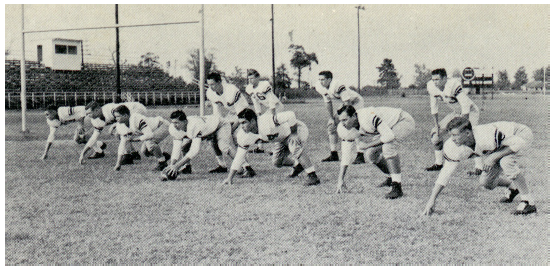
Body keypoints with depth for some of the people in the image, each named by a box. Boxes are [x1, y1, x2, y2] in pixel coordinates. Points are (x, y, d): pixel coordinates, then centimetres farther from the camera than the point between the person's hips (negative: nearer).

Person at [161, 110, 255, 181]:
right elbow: (176, 149, -17)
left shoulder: (194, 125, -43)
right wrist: (172, 165, -32)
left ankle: (247, 168, -28)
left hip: (220, 126, -7)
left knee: (224, 146, -32)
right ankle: (187, 167, 17)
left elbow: (195, 150, -46)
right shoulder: (173, 129, -21)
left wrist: (177, 165, -48)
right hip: (205, 132, 7)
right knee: (183, 145, -7)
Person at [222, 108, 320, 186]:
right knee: (277, 162, 4)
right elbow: (239, 156, -5)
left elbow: (290, 115, -38)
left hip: (297, 129, -8)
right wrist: (229, 178, -5)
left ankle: (313, 176, -28)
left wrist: (293, 133, -28)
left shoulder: (267, 121, -40)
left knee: (295, 148, -35)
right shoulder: (244, 136, -16)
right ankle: (298, 166, 33)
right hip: (282, 137, 8)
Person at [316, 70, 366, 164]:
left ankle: (360, 156, -19)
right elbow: (328, 103, 5)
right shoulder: (321, 88, -8)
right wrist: (332, 118, 3)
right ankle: (334, 155, 11)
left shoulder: (337, 86, -33)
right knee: (331, 125, 3)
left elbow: (347, 102, -29)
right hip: (346, 104, 8)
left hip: (357, 102, -8)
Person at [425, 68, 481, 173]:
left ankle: (479, 167, -16)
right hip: (456, 112, 7)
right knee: (436, 133, 1)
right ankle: (438, 163, 15)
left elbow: (466, 107, -31)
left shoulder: (453, 85, -34)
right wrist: (436, 125, 0)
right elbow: (434, 108, 3)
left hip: (471, 112, -7)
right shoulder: (432, 87, -12)